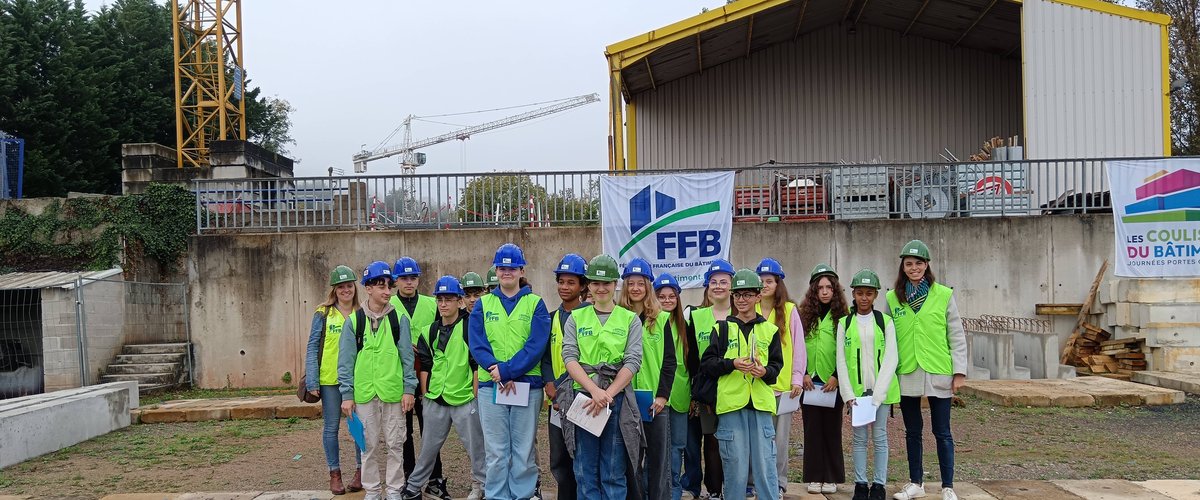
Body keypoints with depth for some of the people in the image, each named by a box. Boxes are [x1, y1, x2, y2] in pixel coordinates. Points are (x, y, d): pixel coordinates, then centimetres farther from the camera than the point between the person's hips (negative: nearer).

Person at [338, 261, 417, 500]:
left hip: (394, 392, 0)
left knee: (394, 444, 7)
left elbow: (407, 356, 3)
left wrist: (408, 389, -3)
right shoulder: (353, 320, 2)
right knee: (369, 445, 9)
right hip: (364, 393, 0)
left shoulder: (399, 319, 3)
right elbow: (346, 361, 2)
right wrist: (347, 394, -2)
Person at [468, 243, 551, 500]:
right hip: (491, 385, 1)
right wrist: (495, 369, -17)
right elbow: (477, 344, 0)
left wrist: (507, 370, -17)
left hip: (527, 384, -1)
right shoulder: (483, 304, 10)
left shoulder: (535, 303, 4)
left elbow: (536, 345, -7)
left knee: (523, 451, 3)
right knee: (496, 452, 4)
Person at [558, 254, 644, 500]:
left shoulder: (630, 319, 7)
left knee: (614, 473, 3)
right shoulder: (576, 318, 9)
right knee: (585, 470, 4)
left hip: (617, 399, -1)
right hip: (583, 397, 1)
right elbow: (569, 357, -2)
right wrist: (594, 390, -16)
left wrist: (608, 394, -14)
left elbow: (633, 362, -2)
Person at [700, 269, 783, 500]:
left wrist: (765, 371, -12)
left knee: (765, 464, 1)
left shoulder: (770, 330, 11)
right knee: (734, 465, 4)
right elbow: (706, 363, 3)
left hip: (761, 403, 1)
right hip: (731, 403, -1)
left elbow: (777, 364, 10)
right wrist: (732, 363, -12)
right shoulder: (722, 328, 8)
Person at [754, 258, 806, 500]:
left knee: (780, 436, 3)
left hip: (783, 384, -1)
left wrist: (797, 378, -1)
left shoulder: (790, 310, 2)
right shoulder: (750, 311, 6)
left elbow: (798, 346, 2)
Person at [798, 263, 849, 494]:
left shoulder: (842, 317, 1)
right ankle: (814, 477, 11)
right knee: (812, 429, 5)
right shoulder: (805, 315, 6)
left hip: (833, 382, -2)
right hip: (809, 382, 2)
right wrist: (803, 374, -4)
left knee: (832, 429, 4)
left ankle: (831, 478, 12)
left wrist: (836, 376, -11)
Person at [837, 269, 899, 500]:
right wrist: (849, 394, -9)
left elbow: (891, 359, -5)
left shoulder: (886, 322, 1)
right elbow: (841, 360, 1)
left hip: (881, 389, -1)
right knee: (859, 437, 5)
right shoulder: (844, 323, 4)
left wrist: (877, 395, -14)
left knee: (879, 436, 5)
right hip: (856, 390, 1)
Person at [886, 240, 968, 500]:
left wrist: (959, 371, -3)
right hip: (906, 374, 2)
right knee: (912, 432, 12)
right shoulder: (893, 298, 4)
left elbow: (957, 336, 0)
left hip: (938, 373, -2)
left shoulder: (944, 295, -1)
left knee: (942, 432, 5)